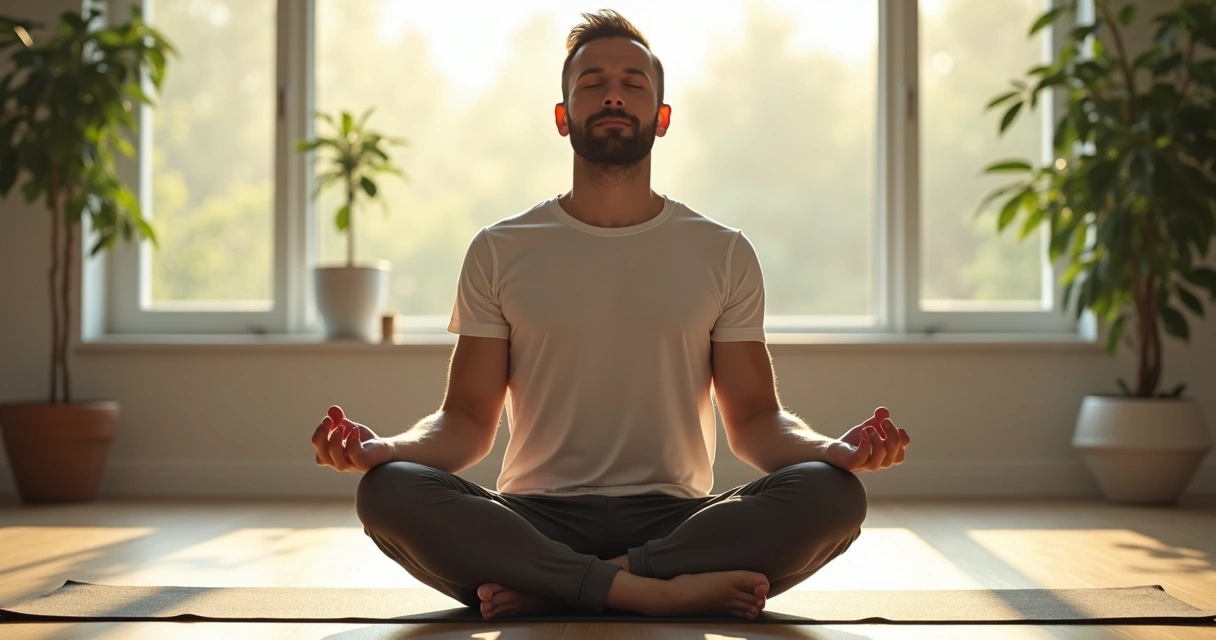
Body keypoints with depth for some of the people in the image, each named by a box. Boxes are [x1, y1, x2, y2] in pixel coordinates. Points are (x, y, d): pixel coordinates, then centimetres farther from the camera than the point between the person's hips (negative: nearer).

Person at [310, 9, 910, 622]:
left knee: (832, 493, -28)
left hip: (674, 519, 1)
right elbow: (468, 420, 7)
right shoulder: (499, 251, 11)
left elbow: (754, 419, 9)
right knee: (388, 490, -30)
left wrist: (835, 448, -13)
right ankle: (665, 589, -33)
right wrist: (382, 447, -15)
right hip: (537, 520, -1)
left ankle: (545, 589, -27)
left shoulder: (723, 254, 12)